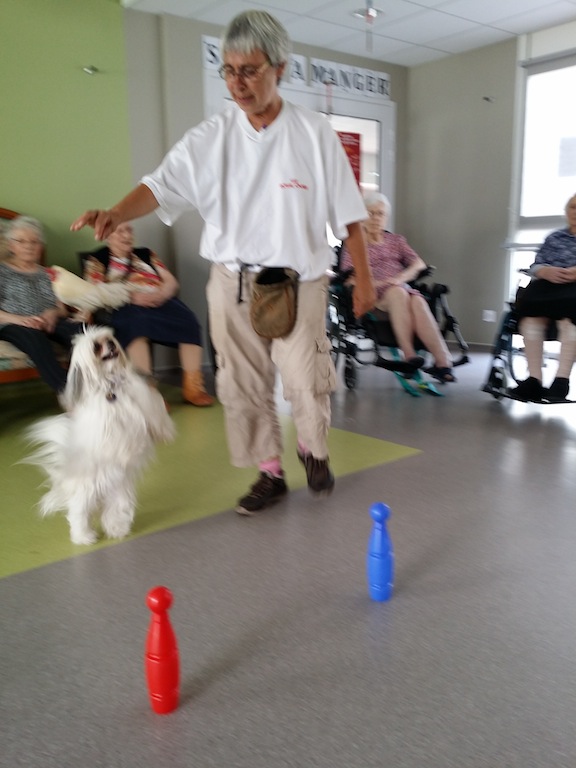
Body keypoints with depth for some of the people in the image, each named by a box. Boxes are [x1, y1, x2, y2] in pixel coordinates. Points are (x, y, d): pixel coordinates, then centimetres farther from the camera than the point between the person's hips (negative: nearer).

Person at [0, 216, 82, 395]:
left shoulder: (47, 274, 28)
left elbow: (62, 308, 19)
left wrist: (53, 313, -6)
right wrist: (19, 319, -16)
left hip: (49, 322, 4)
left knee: (80, 331, -33)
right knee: (34, 336, -41)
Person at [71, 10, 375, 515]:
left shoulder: (314, 133, -4)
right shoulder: (211, 137, 0)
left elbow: (348, 214, 0)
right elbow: (163, 184, -11)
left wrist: (363, 278, 1)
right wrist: (116, 213, -30)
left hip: (298, 282, -2)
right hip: (232, 282, 3)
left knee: (307, 383, -5)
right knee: (243, 386, 7)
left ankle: (313, 449, 28)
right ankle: (270, 474, 27)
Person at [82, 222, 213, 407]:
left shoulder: (146, 254, 24)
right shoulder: (97, 260, 15)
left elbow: (171, 281, 15)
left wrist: (160, 295, -10)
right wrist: (132, 296, -15)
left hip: (160, 301, 3)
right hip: (125, 306, -3)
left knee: (188, 321, -28)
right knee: (136, 323, -40)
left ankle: (192, 385, -26)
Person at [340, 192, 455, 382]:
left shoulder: (396, 240, 27)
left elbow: (419, 264, 12)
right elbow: (348, 279, 3)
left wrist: (401, 277, -8)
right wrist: (373, 282, -14)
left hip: (403, 289, 3)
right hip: (372, 295, -2)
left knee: (418, 301, -34)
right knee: (398, 293, -37)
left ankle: (443, 361, -46)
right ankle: (409, 355, -43)